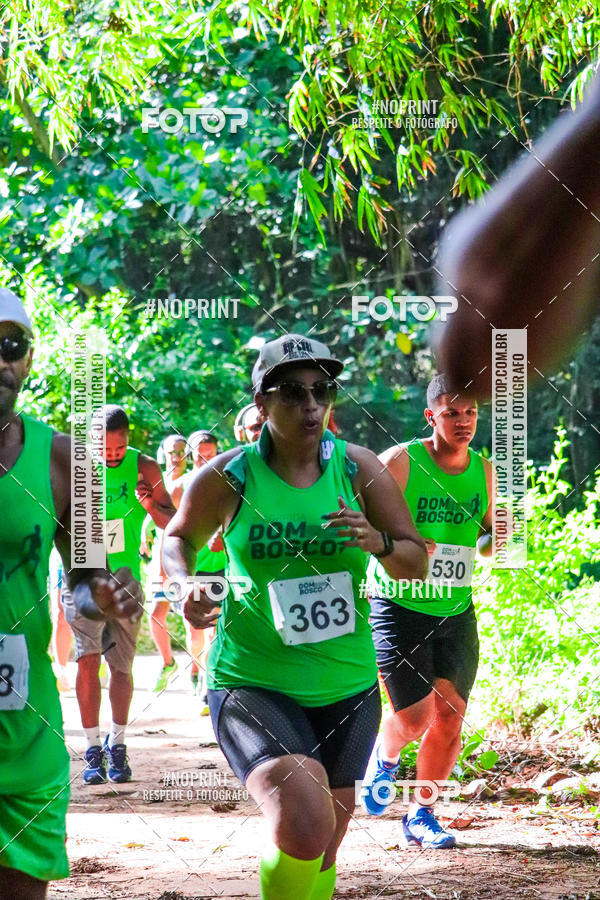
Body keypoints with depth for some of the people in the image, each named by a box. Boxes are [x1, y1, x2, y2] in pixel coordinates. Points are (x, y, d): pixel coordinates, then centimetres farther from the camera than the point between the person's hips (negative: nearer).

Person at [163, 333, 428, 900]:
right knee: (304, 825, -28)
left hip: (347, 686, 4)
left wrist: (380, 542, -17)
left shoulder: (359, 468, 0)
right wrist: (186, 586, -9)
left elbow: (416, 564, 5)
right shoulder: (228, 477, -6)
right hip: (252, 683, -4)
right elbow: (177, 539, 12)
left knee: (322, 849, 18)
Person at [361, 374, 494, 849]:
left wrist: (494, 538, -7)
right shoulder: (400, 463, -12)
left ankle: (422, 815, 17)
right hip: (398, 608, -5)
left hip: (456, 612, 5)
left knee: (450, 719, 1)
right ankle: (385, 758, 25)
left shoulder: (484, 471, 4)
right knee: (416, 716, -10)